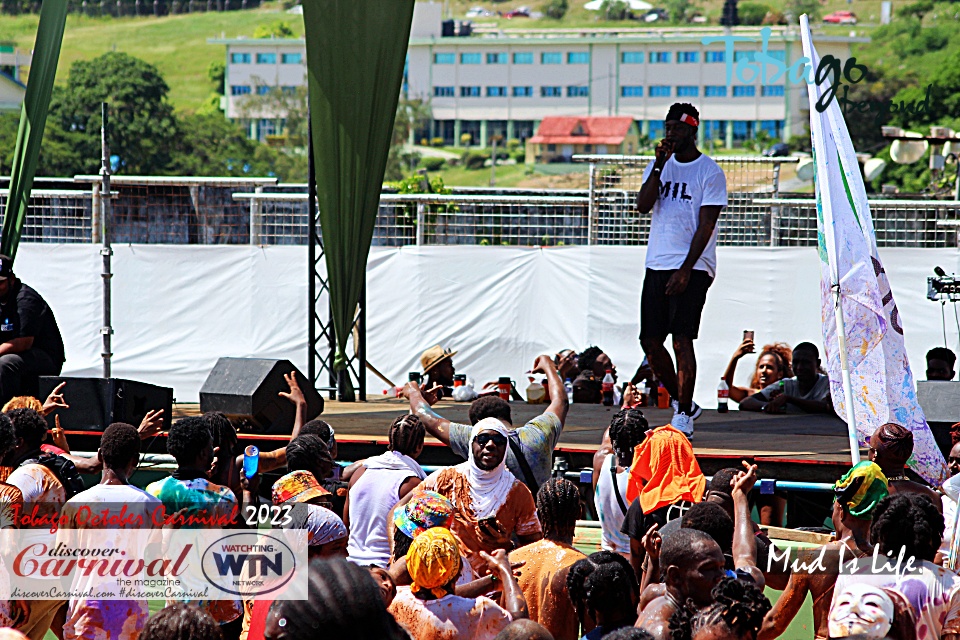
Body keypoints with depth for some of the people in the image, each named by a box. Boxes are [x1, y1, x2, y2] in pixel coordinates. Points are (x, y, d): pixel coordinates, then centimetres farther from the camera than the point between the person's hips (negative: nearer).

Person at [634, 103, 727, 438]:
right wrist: (659, 165, -10)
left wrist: (685, 270, -17)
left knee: (682, 340, -13)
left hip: (692, 268, -6)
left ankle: (684, 416, -7)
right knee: (650, 341, 4)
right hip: (657, 265, 6)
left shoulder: (710, 171, -5)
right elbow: (643, 205, -1)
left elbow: (706, 225, -10)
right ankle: (682, 402, 21)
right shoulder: (660, 165, 13)